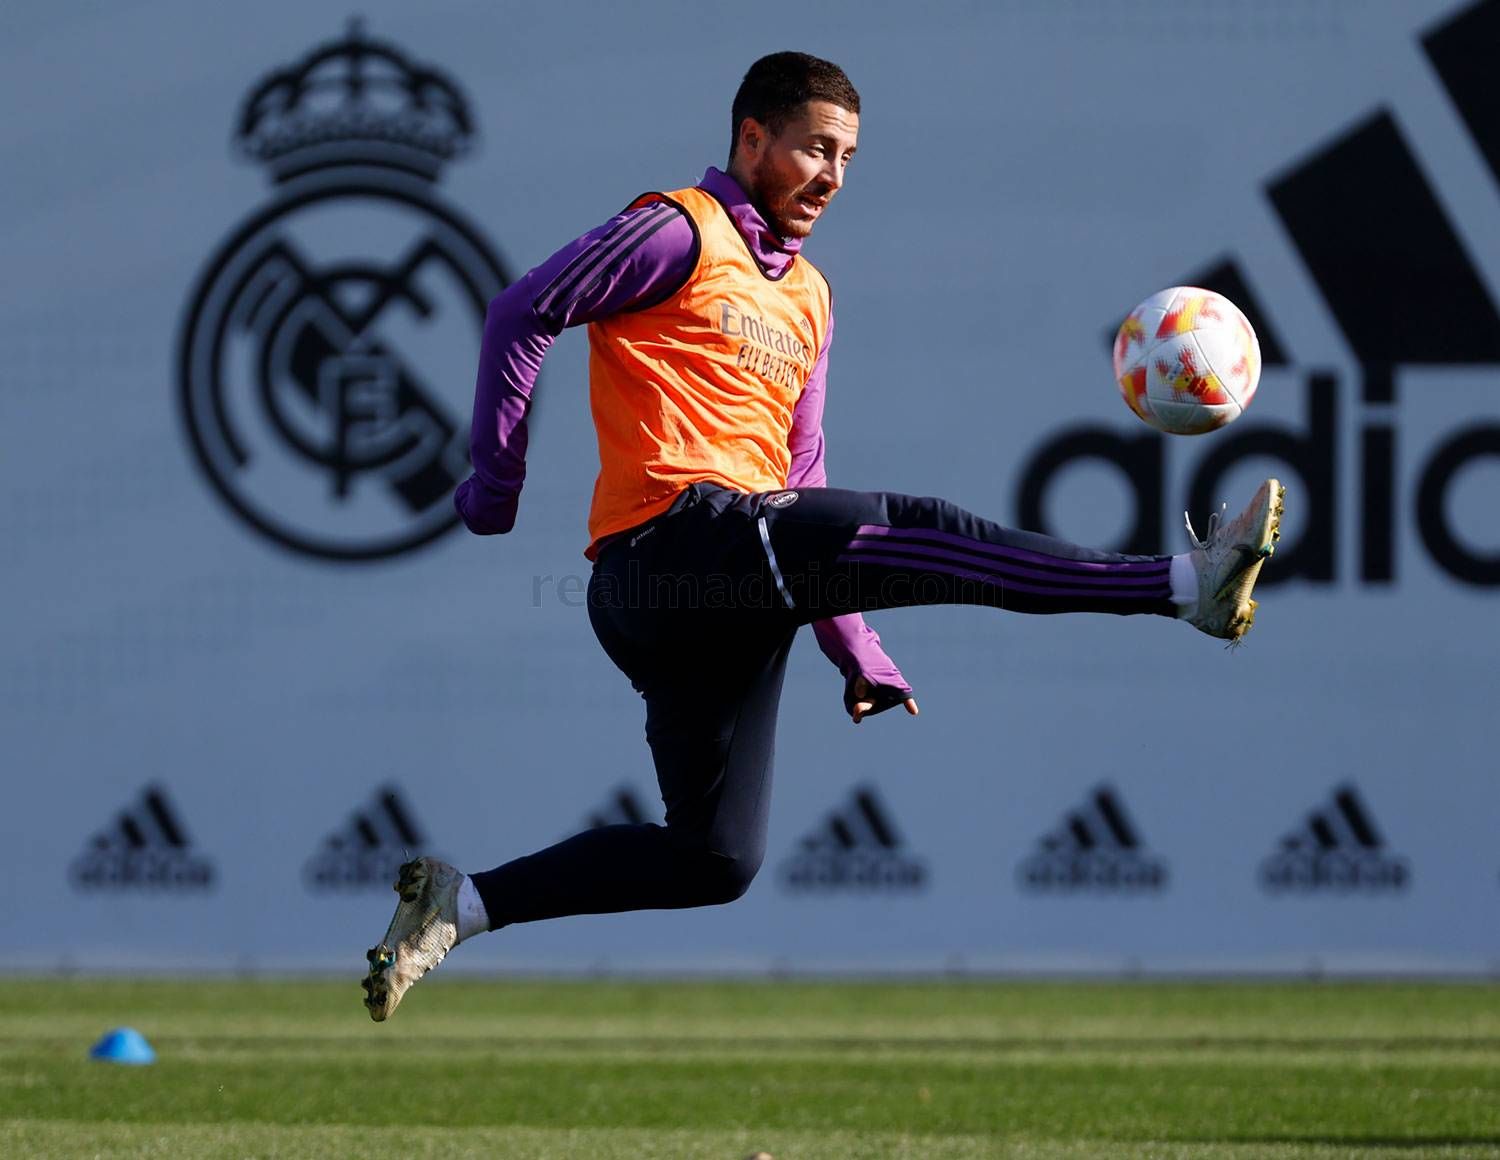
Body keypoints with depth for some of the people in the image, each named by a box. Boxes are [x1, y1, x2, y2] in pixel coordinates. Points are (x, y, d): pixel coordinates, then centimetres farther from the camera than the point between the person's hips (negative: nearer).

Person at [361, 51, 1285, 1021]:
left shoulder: (808, 300, 27)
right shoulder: (681, 233, 3)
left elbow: (800, 480, 29)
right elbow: (523, 316, -3)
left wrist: (859, 657, 23)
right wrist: (494, 491, -5)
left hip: (730, 608, 9)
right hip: (674, 540, -9)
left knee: (716, 861, 6)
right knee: (919, 536, -22)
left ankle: (462, 904, 10)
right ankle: (1190, 585, -33)